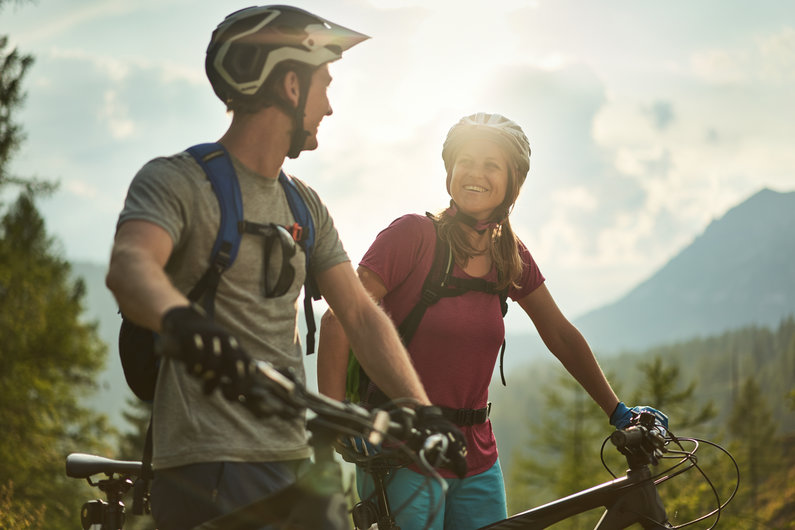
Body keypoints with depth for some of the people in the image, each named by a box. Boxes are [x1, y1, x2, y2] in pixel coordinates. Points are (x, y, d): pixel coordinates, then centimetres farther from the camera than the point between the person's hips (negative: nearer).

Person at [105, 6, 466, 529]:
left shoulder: (305, 205, 16)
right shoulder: (176, 182, -6)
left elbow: (360, 314, 11)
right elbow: (129, 265, -26)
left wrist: (422, 408, -3)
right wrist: (182, 320, -49)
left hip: (293, 462, 7)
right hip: (213, 467, -7)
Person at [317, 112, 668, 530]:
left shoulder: (511, 256, 7)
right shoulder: (414, 234, -10)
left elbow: (562, 337, 15)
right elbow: (339, 320, -13)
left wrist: (619, 413, 13)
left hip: (477, 461, 5)